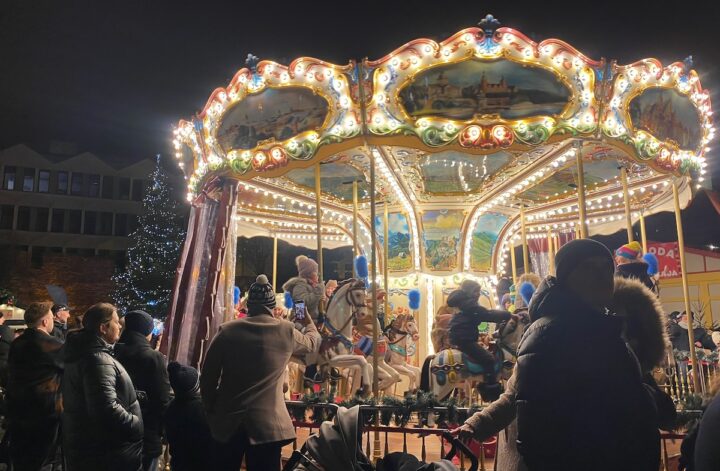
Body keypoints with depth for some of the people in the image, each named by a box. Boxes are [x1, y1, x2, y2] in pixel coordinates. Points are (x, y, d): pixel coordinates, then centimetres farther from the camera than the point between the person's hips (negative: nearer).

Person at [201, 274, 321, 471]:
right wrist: (308, 320, 37)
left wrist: (211, 410, 14)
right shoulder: (286, 331, -4)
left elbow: (208, 376, 0)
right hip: (267, 423, -1)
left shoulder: (227, 330, -4)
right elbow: (313, 342, 17)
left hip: (227, 422, 2)